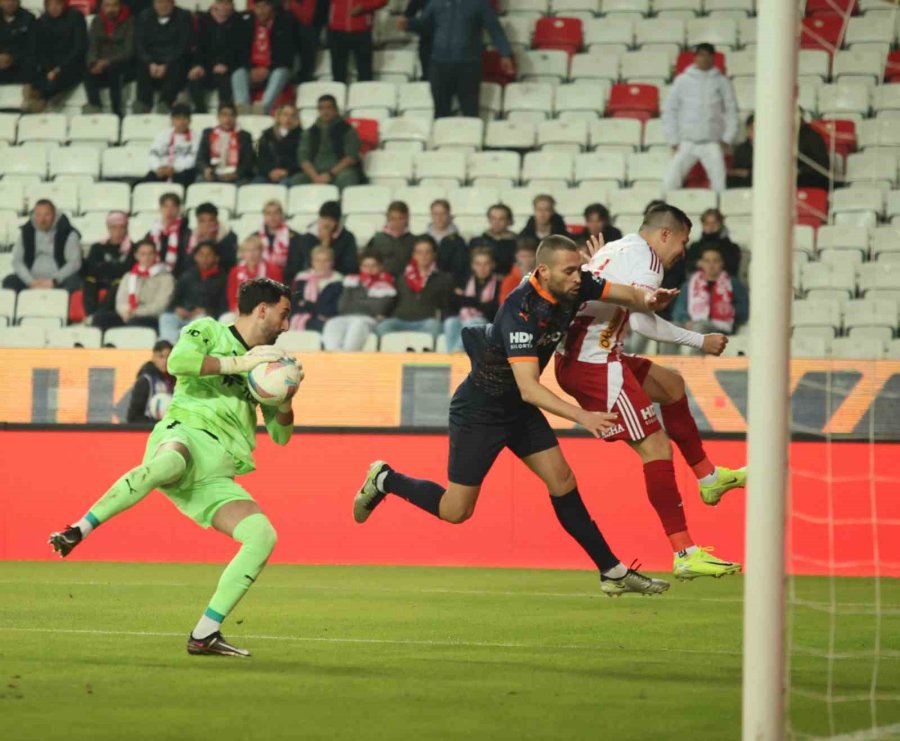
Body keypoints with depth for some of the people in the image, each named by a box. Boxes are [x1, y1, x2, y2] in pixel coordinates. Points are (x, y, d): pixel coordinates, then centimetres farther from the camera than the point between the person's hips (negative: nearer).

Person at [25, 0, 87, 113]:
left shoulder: (75, 18, 0)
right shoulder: (41, 23, 10)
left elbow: (80, 48, -5)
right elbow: (39, 52, 6)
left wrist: (60, 69, -15)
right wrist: (49, 70, -14)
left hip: (71, 67, -4)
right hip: (49, 65, 4)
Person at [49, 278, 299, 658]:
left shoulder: (262, 362, 29)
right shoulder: (208, 331, 11)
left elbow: (281, 435, 30)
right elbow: (177, 360, -11)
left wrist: (285, 398, 9)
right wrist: (239, 363, -8)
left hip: (215, 477, 6)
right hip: (186, 435, -6)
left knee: (264, 535, -16)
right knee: (167, 464, -44)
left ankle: (205, 633, -13)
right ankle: (76, 532, -35)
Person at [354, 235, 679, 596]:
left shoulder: (574, 286, -13)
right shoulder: (521, 312, -34)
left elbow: (627, 294, -3)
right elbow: (528, 388, -39)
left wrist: (647, 298, -29)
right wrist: (583, 417, -48)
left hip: (519, 407, 7)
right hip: (479, 410, -7)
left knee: (562, 481, 1)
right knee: (456, 511, 2)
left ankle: (613, 572, 5)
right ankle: (384, 479, 25)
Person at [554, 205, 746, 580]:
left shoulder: (614, 249, 18)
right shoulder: (646, 257, -10)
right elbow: (642, 320, -21)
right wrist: (700, 341, -15)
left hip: (573, 356, 10)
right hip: (594, 363, -10)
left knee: (670, 385, 28)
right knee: (656, 447, -10)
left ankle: (707, 476, 39)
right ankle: (685, 554, -14)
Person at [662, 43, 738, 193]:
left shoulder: (721, 81, 4)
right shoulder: (682, 81, 4)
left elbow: (731, 111, 7)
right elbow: (669, 111, 6)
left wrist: (727, 139, -1)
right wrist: (674, 141, 1)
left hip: (712, 143, 0)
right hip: (686, 142, 0)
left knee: (720, 186, -8)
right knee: (670, 184, -9)